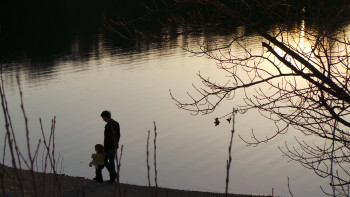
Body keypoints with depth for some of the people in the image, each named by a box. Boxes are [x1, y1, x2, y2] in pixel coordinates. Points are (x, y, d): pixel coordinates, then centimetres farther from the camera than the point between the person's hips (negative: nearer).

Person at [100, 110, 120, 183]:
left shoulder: (108, 126, -22)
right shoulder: (116, 123, 6)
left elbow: (107, 138, -23)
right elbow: (118, 135, 14)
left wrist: (105, 148, -17)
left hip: (109, 147, -8)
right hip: (115, 146, 8)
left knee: (105, 161, 8)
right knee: (111, 161, 15)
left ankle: (113, 173, -1)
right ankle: (112, 178, 17)